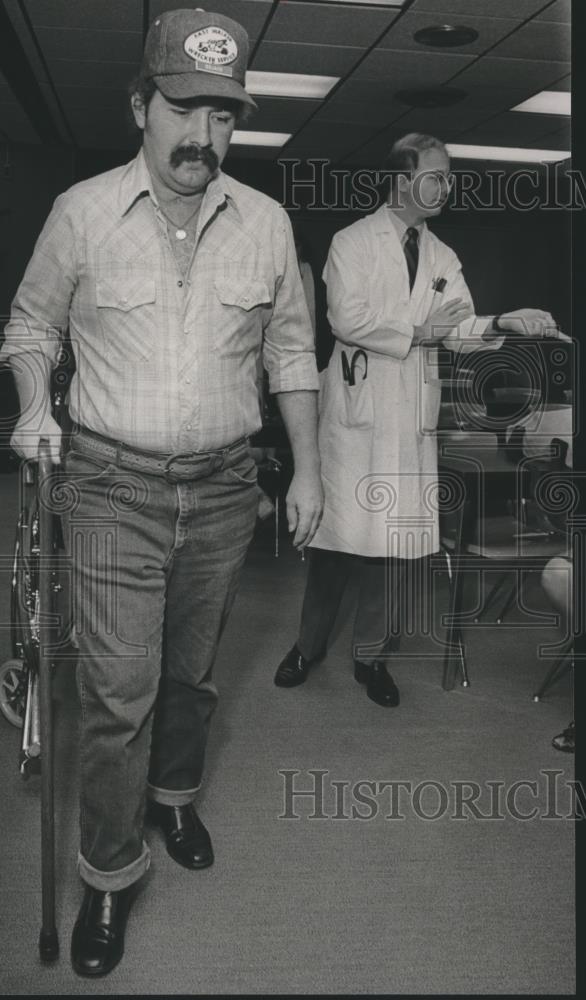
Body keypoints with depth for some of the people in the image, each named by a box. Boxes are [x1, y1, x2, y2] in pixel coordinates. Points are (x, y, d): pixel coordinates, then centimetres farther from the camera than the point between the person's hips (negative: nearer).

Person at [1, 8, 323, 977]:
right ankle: (110, 875, 18)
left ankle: (175, 794, 44)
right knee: (118, 691, -2)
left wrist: (307, 468, 6)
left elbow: (290, 349, 9)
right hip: (114, 487, -2)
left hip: (223, 488, 3)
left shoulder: (266, 222, 2)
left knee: (192, 672, 17)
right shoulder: (82, 212, -3)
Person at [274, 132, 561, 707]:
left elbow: (460, 329, 7)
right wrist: (416, 333, -11)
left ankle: (372, 655, 19)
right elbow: (346, 318, -12)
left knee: (399, 537, 4)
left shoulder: (443, 258, 16)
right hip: (356, 407, -4)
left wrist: (500, 324, -12)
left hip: (412, 414, 5)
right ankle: (309, 645, 19)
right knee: (337, 531, 0)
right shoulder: (352, 242, 1)